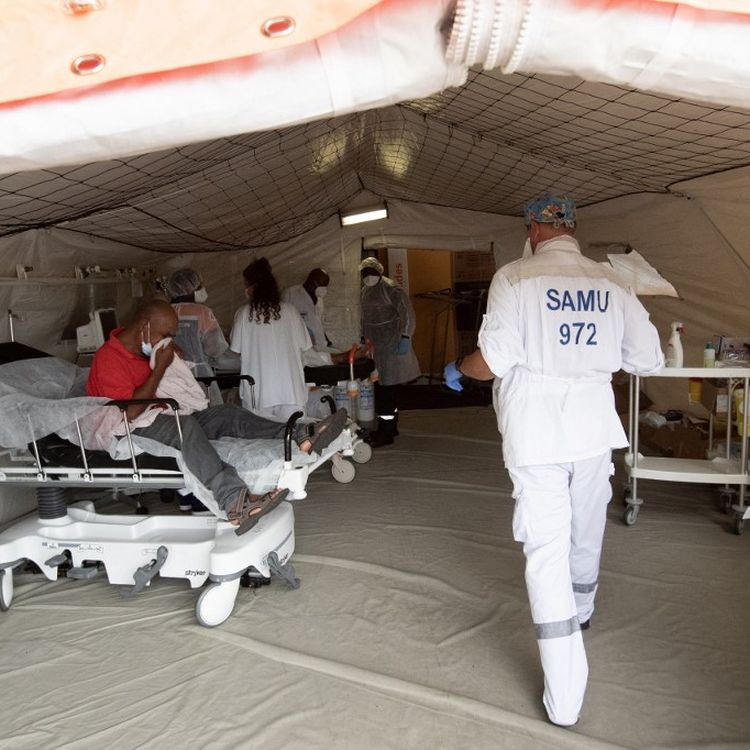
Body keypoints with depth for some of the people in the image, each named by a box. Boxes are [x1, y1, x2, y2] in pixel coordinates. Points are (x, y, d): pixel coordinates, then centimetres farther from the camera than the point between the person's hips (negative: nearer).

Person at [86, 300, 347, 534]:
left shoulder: (144, 348, 14)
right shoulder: (109, 357, -14)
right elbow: (130, 412, -21)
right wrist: (160, 367, -18)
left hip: (163, 416, 9)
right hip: (132, 429, -9)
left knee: (227, 414, -10)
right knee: (185, 424, -38)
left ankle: (301, 441, -29)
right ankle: (233, 502, -57)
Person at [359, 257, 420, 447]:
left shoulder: (391, 288, -11)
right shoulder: (365, 291, 13)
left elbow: (407, 313, -15)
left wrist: (405, 338, -20)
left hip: (391, 345, -8)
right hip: (375, 346, 8)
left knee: (387, 386, -8)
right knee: (381, 386, 13)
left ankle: (385, 432, -5)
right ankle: (391, 426, 25)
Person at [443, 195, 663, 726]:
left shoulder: (516, 278, -9)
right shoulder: (610, 282, 2)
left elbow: (493, 360, -16)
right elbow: (649, 360, 5)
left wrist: (457, 369, 5)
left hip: (535, 437, -4)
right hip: (594, 429, 4)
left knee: (547, 551, 1)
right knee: (586, 534, 25)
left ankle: (564, 700, 6)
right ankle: (581, 611, 54)